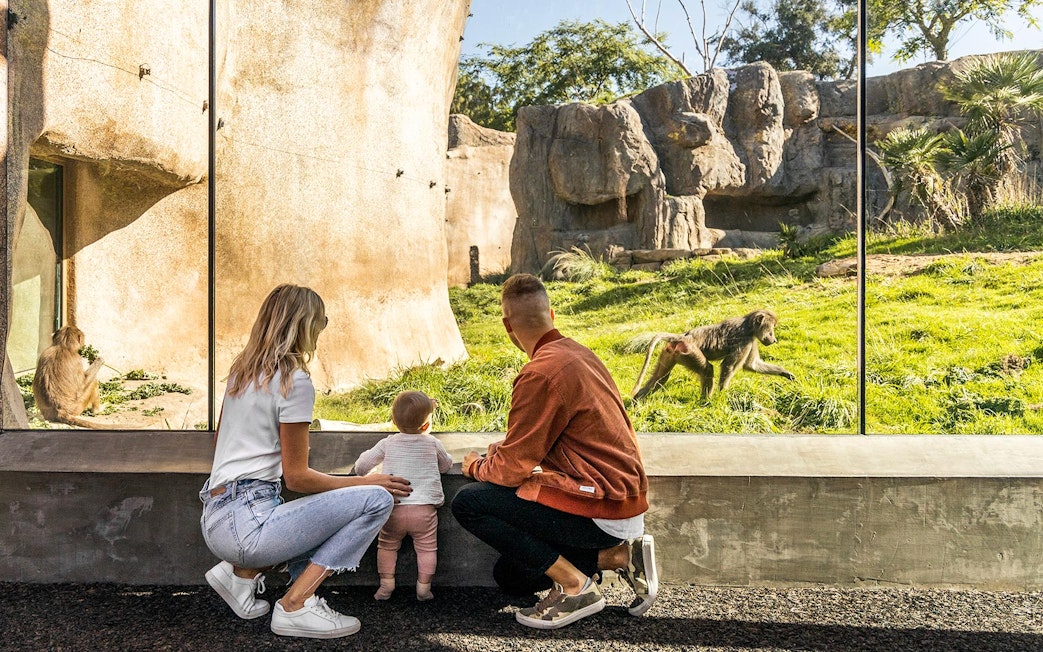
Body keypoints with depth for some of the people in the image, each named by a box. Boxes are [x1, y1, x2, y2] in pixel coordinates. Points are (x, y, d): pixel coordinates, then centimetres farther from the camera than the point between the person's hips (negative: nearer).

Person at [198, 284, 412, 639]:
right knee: (377, 500, -13)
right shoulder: (294, 380, -12)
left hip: (216, 520, 9)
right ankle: (295, 606, -10)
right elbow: (297, 477, -11)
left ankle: (240, 572, 11)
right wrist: (366, 481, -2)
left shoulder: (242, 370, 13)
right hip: (245, 523, -9)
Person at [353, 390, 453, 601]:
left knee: (387, 545, 18)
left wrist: (363, 472, 30)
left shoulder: (387, 444, 6)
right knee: (427, 548, 10)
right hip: (424, 507, -1)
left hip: (393, 507, 1)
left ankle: (386, 582, 14)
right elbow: (446, 465, 21)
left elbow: (361, 466, 7)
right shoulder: (433, 444, 5)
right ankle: (423, 586, 7)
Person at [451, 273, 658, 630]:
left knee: (468, 503, -10)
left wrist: (477, 465, 5)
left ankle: (573, 585, -7)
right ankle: (618, 554, 10)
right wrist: (506, 450, 20)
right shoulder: (579, 352, 8)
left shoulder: (541, 372, -21)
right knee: (509, 576, 19)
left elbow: (511, 470, -15)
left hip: (602, 510, -9)